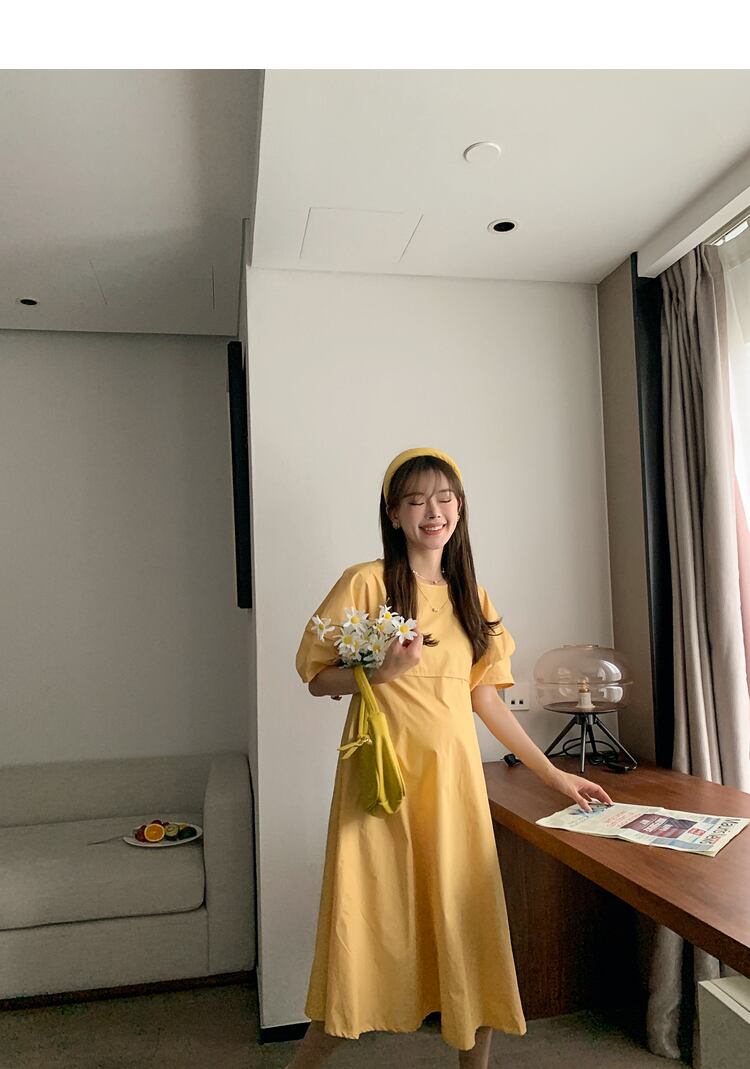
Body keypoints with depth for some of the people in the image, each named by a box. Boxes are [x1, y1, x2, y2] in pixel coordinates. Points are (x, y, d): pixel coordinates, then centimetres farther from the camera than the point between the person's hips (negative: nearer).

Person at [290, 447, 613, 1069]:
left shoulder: (470, 593, 11)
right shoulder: (367, 582, -5)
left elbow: (486, 697, 12)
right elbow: (318, 679, -4)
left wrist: (554, 774, 13)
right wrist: (382, 671, -22)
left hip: (454, 776, 5)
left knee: (470, 924, 8)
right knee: (372, 926, 3)